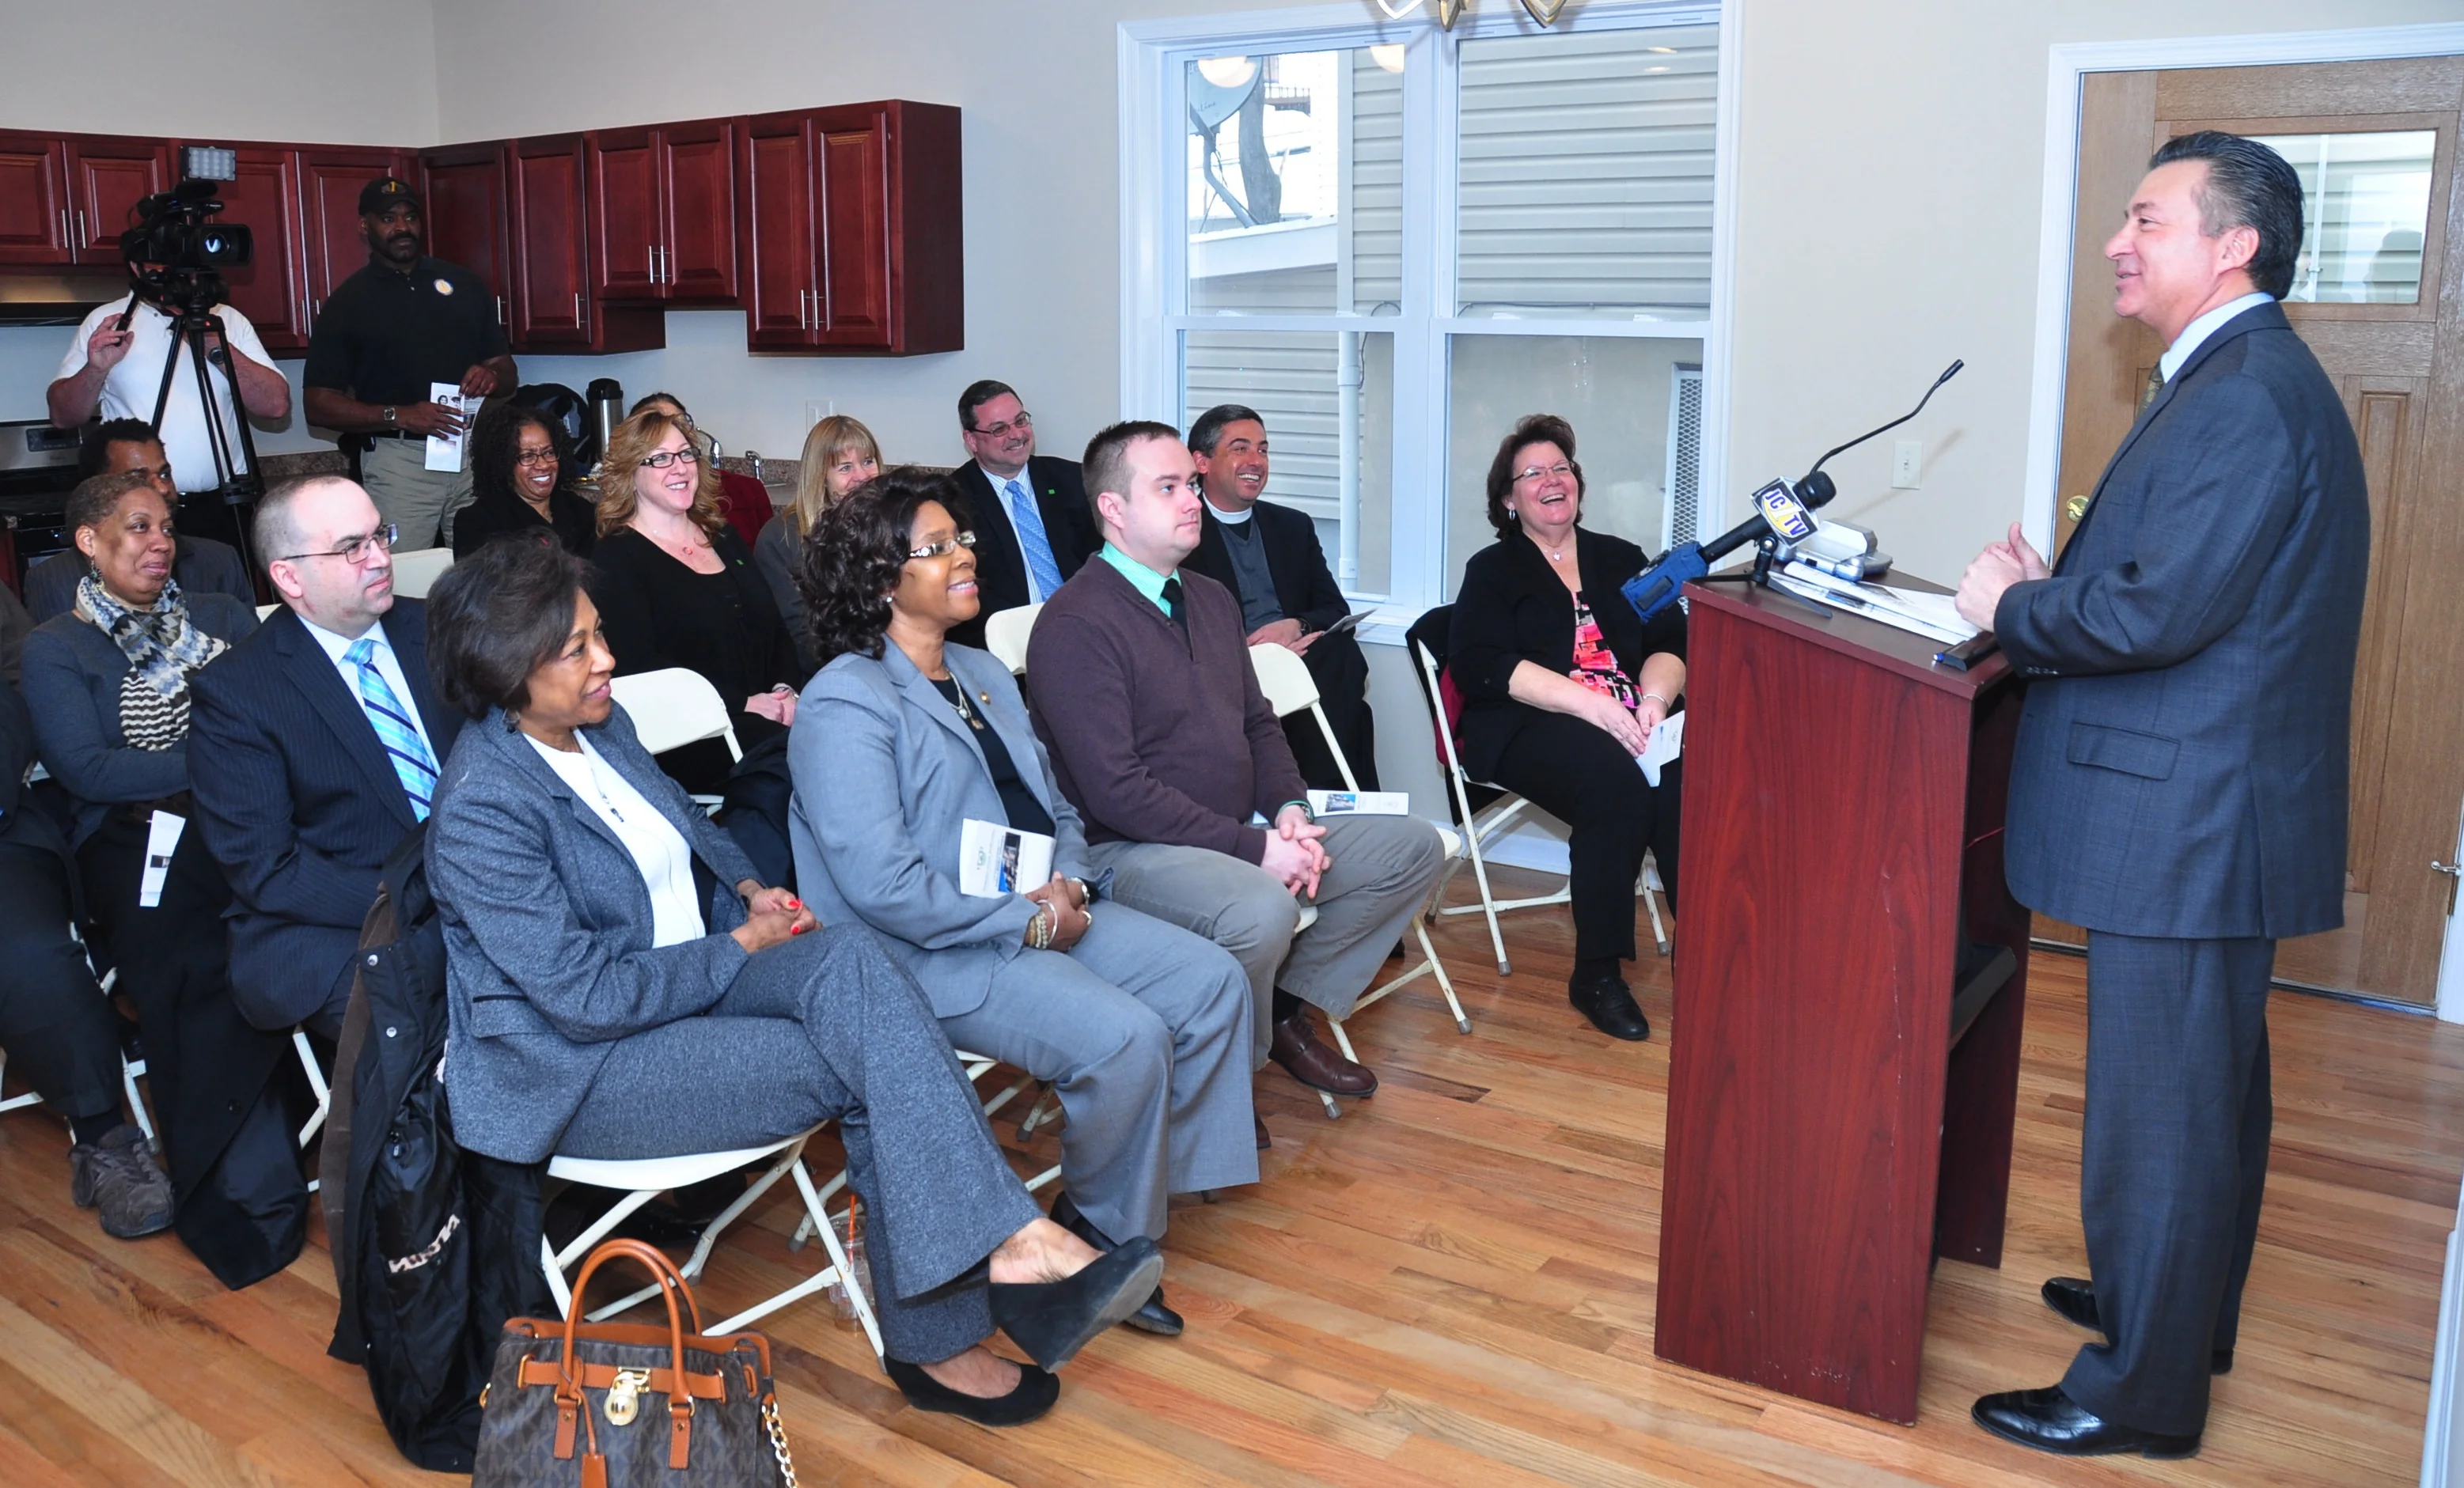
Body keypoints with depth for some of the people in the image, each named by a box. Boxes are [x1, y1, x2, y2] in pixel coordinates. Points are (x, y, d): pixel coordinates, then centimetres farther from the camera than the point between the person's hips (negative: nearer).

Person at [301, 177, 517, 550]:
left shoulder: (465, 285, 14)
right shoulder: (348, 302, 6)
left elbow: (507, 372, 19)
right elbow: (319, 406, 2)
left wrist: (493, 376, -6)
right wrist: (398, 416, -14)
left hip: (476, 454, 2)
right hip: (398, 460, -2)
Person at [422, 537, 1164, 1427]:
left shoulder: (600, 724, 5)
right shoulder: (481, 809, -21)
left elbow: (686, 824, 25)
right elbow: (590, 998, -23)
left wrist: (747, 888, 4)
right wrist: (742, 947, -14)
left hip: (689, 978, 7)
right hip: (575, 1068, -7)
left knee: (851, 960, -25)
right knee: (863, 1067, -25)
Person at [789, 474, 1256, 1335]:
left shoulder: (985, 675, 16)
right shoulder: (843, 705, -13)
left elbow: (1058, 809, 20)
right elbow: (882, 886, -22)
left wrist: (1067, 883, -3)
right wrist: (1030, 921, -18)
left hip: (1045, 913, 9)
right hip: (930, 953, -9)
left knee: (1212, 983, -6)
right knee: (1125, 1037, -26)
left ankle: (1154, 1180, 7)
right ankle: (1102, 1233, 0)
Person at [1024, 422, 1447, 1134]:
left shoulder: (1211, 599, 13)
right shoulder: (1075, 624, -16)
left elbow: (1258, 722, 19)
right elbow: (1116, 789, -21)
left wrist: (1288, 810, -2)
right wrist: (1253, 847, -21)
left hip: (1240, 835, 9)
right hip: (1130, 852, -9)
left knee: (1415, 847, 4)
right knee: (1261, 911, -38)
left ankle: (1287, 1011, 9)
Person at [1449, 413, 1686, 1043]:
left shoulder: (1621, 560, 25)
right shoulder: (1493, 571, 13)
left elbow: (1671, 642, 14)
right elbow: (1480, 666, -4)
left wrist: (1654, 697, -11)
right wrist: (1589, 702, -16)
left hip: (1631, 721, 3)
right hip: (1531, 726, -3)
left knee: (1687, 776, -31)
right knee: (1617, 784, -34)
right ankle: (1596, 974, -24)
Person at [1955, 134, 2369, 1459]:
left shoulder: (2247, 398, -20)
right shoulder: (2243, 381, 14)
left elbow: (2161, 610, -26)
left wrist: (2011, 609, -11)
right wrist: (2053, 591, 2)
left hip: (2185, 816, -11)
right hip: (2209, 810, 11)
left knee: (2158, 1103, 0)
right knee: (2207, 1085, 22)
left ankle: (2142, 1391, 14)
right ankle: (2181, 1306, 40)